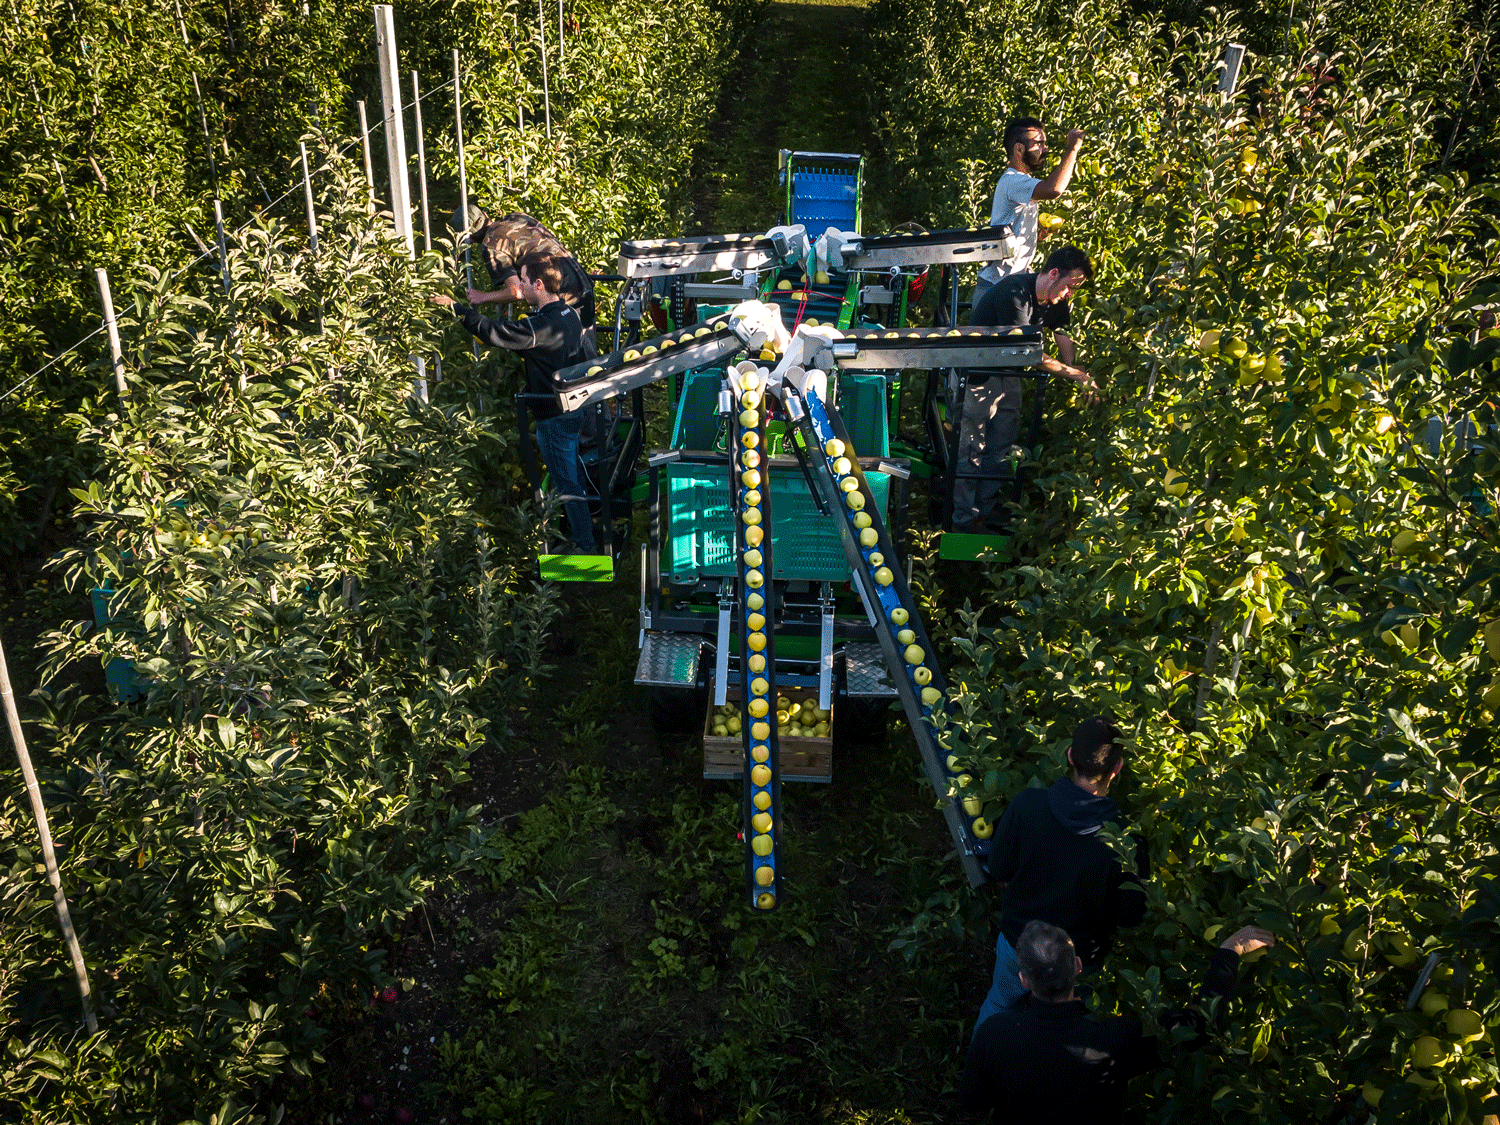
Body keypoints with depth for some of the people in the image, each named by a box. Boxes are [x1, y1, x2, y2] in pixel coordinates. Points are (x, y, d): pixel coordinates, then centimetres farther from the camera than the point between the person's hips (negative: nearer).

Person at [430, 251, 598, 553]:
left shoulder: (541, 326, -28)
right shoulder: (569, 314, 1)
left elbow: (493, 331, -24)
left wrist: (454, 306, -16)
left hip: (554, 417, -9)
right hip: (574, 407, 9)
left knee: (566, 482, 3)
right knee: (572, 474, 24)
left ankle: (585, 546, 13)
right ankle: (581, 531, 39)